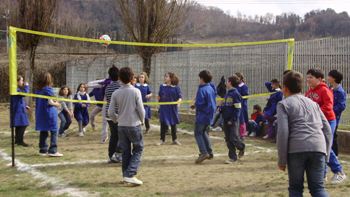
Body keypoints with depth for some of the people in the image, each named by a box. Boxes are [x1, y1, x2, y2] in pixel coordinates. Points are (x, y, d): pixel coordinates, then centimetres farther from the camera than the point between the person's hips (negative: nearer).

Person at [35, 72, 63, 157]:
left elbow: (37, 101, 14)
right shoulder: (48, 89, -13)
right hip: (49, 113, -7)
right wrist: (56, 104, 2)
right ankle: (52, 151, -6)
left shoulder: (38, 90, 8)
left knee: (43, 132, 13)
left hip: (40, 113, 7)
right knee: (53, 131, -2)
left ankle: (43, 150, 17)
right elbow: (50, 102, -17)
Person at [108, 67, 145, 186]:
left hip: (121, 126, 3)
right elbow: (141, 109, -9)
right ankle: (130, 175, -8)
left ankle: (126, 175, 17)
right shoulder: (135, 91, -10)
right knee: (138, 150, 6)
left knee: (125, 151, 13)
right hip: (134, 125, -3)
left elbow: (111, 112, -2)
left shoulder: (116, 93, -2)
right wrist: (142, 120, 10)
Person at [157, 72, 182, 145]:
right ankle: (162, 140, 10)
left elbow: (180, 97, -5)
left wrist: (178, 101, -23)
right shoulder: (162, 86, 3)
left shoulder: (176, 88, -5)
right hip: (163, 108, 1)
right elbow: (159, 96, 15)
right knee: (163, 124, 1)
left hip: (172, 108, -1)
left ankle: (175, 139, 24)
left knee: (173, 124, 10)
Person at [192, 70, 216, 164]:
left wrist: (195, 105, -2)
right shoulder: (211, 88, 10)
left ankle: (204, 152, -14)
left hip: (202, 116, -8)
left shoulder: (202, 90, -18)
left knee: (198, 133, -2)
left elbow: (199, 104, -21)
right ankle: (209, 152, 20)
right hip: (210, 115, 9)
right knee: (204, 132, 21)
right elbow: (213, 102, 16)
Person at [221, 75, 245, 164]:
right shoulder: (227, 93, 13)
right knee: (228, 140, 6)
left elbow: (237, 109, -15)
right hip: (226, 120, 8)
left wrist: (233, 120, -18)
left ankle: (242, 147, 23)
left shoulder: (235, 94, -12)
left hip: (233, 120, -8)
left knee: (234, 138, -7)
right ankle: (232, 157, 12)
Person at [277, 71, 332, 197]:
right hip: (318, 148, 4)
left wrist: (282, 160, 1)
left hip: (296, 149, -3)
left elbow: (282, 133, -3)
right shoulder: (313, 103, 24)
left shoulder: (284, 104, 9)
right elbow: (327, 130, 20)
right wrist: (326, 154, 23)